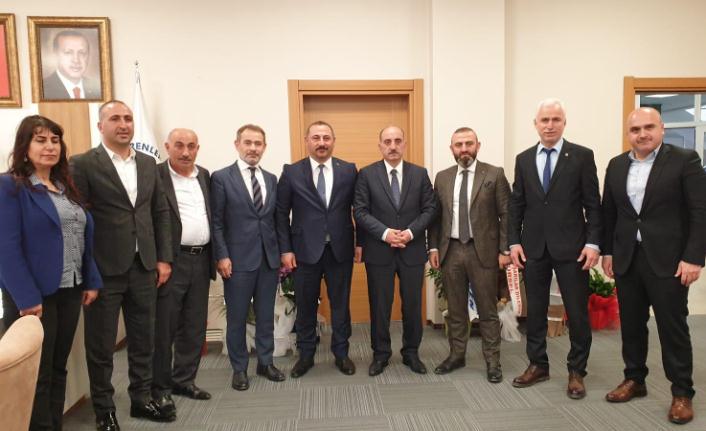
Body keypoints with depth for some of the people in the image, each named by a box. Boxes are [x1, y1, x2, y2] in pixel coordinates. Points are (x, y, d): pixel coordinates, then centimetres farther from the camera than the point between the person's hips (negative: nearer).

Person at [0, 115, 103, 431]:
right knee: (37, 374, 5)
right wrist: (27, 298, -20)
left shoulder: (66, 186, 12)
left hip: (70, 290, 7)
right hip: (35, 295, -6)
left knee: (58, 368, 16)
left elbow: (84, 237, 13)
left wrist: (92, 281, 8)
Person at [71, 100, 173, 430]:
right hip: (104, 270, -4)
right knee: (101, 345, 10)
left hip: (144, 267, 5)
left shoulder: (148, 164, 9)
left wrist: (164, 258, 7)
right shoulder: (82, 164, -6)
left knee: (143, 339, 15)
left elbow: (160, 213, 11)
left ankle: (141, 399, 32)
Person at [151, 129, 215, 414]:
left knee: (195, 327, 14)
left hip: (201, 260, 6)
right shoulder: (155, 175, -7)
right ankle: (160, 387, 21)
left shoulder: (204, 176, 11)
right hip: (171, 261, -6)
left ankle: (184, 379, 29)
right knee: (163, 328, 6)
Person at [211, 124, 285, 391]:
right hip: (238, 259, -4)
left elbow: (277, 219, 12)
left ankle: (265, 362, 28)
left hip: (269, 258, 4)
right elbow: (216, 222, -5)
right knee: (237, 318, 8)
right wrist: (222, 256, -11)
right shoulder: (221, 178, -3)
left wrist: (283, 252, 7)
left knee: (266, 315, 13)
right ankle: (239, 368, 23)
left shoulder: (271, 180, 10)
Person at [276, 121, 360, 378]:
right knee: (305, 305, 11)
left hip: (340, 249, 1)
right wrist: (285, 250, -4)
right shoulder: (291, 172, -1)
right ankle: (306, 355, 28)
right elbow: (281, 214, 0)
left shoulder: (349, 170, 2)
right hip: (305, 250, 0)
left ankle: (341, 353, 28)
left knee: (341, 303, 11)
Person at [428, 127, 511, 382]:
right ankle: (456, 355, 27)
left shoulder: (494, 174, -1)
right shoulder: (442, 178, 8)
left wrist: (505, 249, -8)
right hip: (450, 250, 3)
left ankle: (492, 361, 19)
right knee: (455, 308, 13)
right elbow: (435, 216, 10)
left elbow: (506, 215, -3)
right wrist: (434, 247, 4)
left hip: (483, 250, -3)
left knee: (487, 308, 6)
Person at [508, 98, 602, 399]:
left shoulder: (582, 156, -1)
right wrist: (514, 242, 1)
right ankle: (538, 365, 26)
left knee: (577, 312, 5)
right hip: (533, 247, 3)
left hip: (571, 247, -2)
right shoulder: (523, 159, 8)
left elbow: (593, 204, -2)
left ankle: (576, 371, 22)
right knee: (535, 310, 11)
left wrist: (593, 242, -10)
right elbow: (516, 204, 8)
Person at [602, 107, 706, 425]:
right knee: (631, 324, 12)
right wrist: (607, 251, 9)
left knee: (673, 327, 3)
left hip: (669, 260, -4)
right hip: (627, 259, 5)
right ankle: (634, 380, 28)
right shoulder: (616, 165, 9)